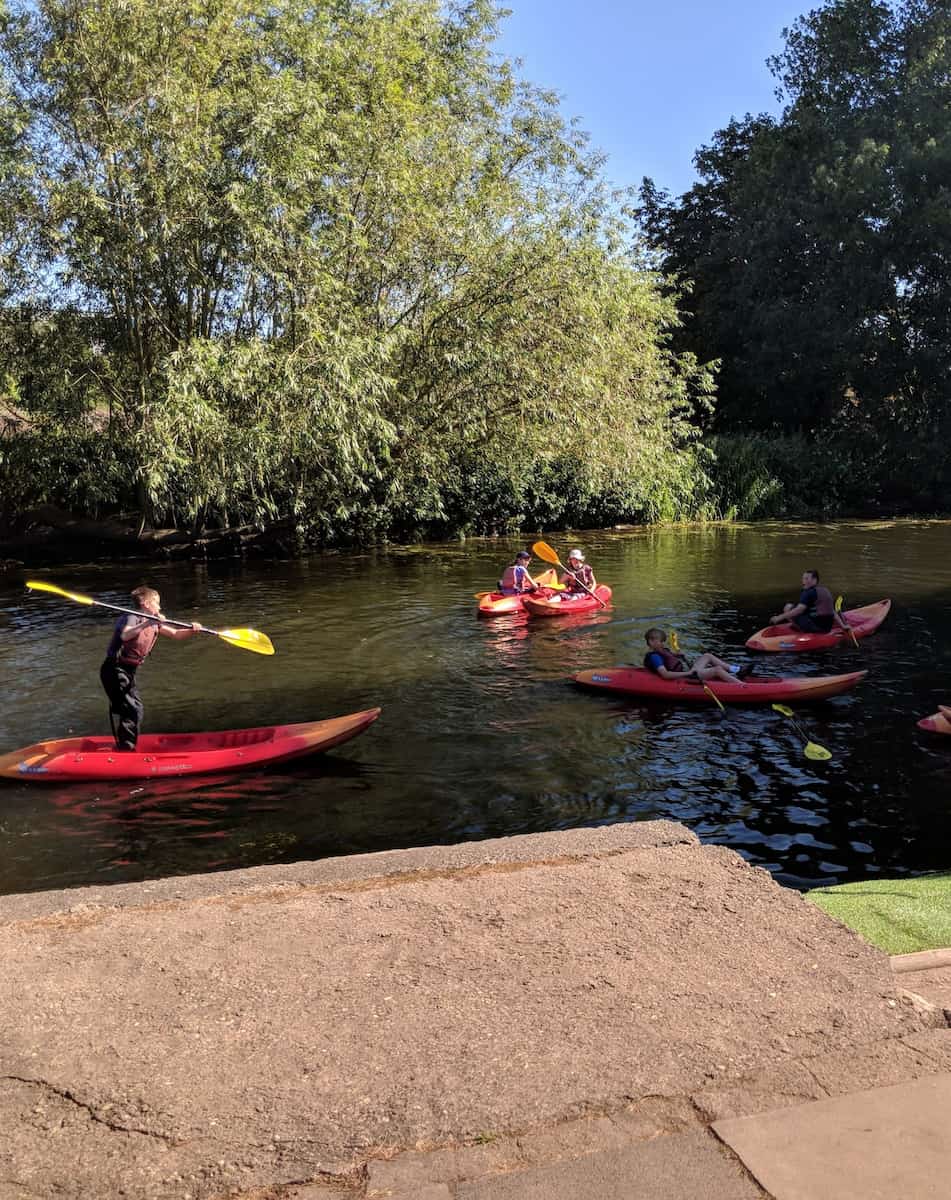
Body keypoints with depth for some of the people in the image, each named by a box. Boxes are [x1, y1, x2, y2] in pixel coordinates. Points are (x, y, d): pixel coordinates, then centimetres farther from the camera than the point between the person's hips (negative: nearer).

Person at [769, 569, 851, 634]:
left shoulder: (809, 592, -11)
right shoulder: (826, 591, 15)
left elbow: (799, 610, -22)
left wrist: (779, 617, -23)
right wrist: (843, 625, 15)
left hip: (813, 627, -9)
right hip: (827, 628, 9)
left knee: (788, 607, -1)